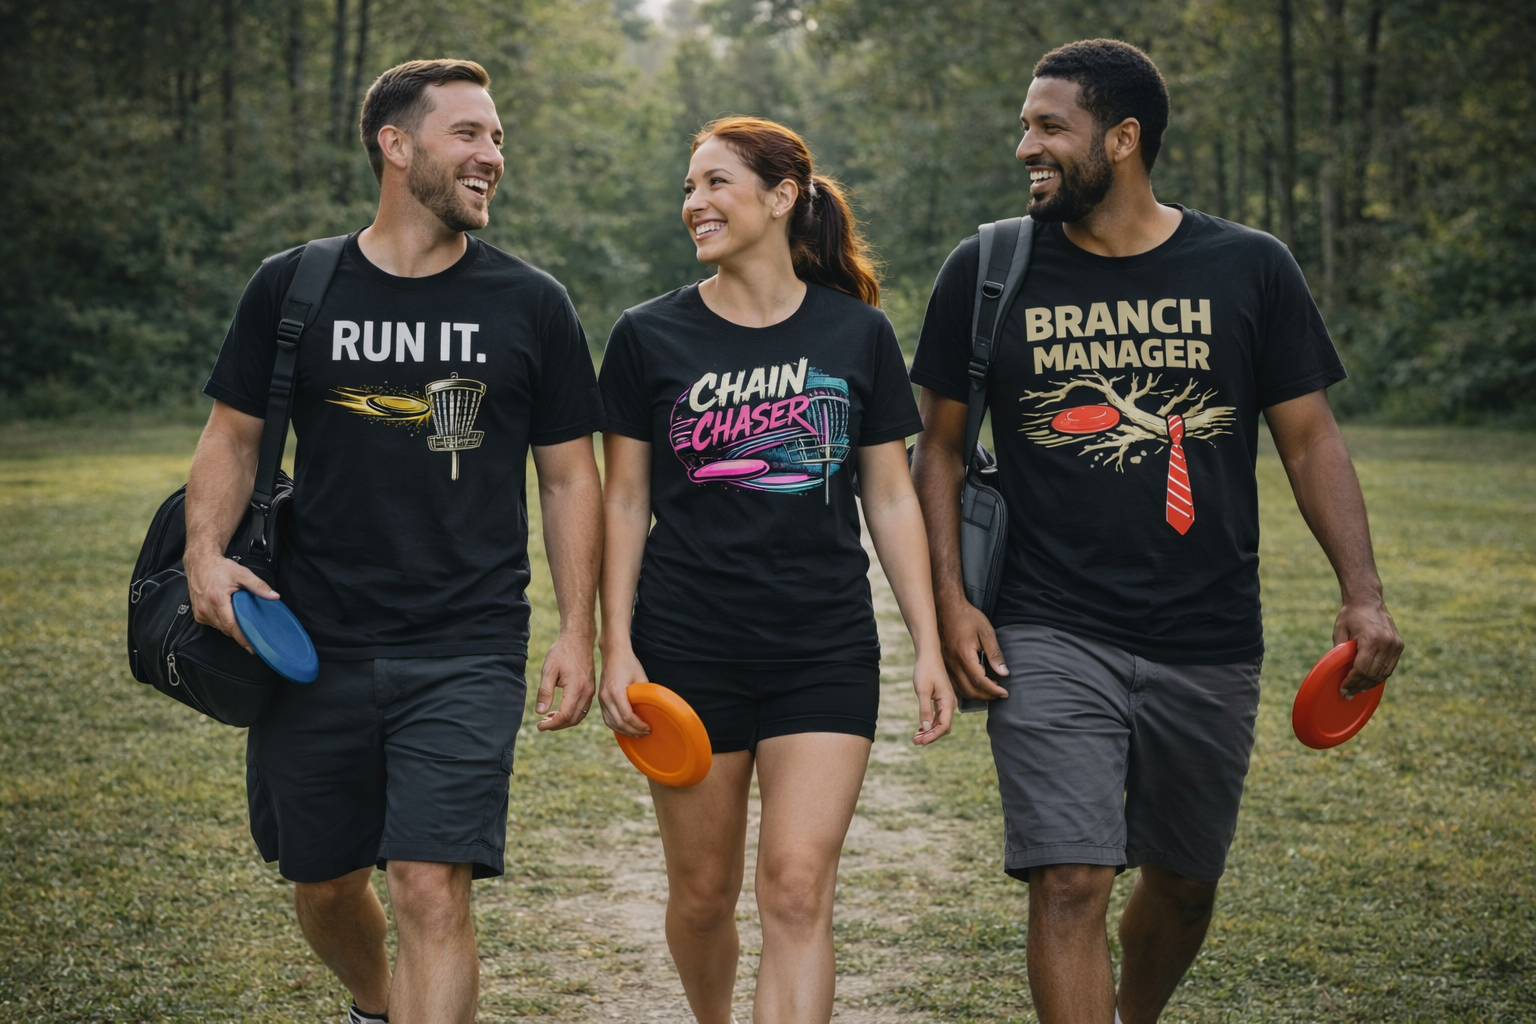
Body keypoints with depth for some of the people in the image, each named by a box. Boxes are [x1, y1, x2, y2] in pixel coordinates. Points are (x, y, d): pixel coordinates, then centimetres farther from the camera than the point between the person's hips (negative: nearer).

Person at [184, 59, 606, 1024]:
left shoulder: (532, 305, 3)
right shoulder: (292, 288, 4)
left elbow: (570, 477, 6)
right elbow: (233, 438, 9)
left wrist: (579, 633, -1)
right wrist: (207, 553, -9)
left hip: (466, 651, -2)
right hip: (312, 645, 2)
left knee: (433, 888, -14)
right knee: (325, 884, 14)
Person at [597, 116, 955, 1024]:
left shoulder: (857, 333, 3)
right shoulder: (650, 337, 2)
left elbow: (893, 499, 7)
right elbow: (625, 501, 5)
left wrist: (930, 646, 3)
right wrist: (616, 645, -3)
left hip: (827, 650, 0)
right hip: (688, 647, 0)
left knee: (798, 891, -9)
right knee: (703, 891, 10)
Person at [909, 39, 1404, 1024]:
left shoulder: (1251, 268, 2)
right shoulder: (986, 271, 1)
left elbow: (1310, 437, 4)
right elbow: (939, 444, 7)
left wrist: (1363, 592, -7)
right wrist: (949, 599, -4)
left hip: (1210, 646, 2)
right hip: (1050, 638, -2)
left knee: (1185, 882, 15)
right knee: (1070, 882, -13)